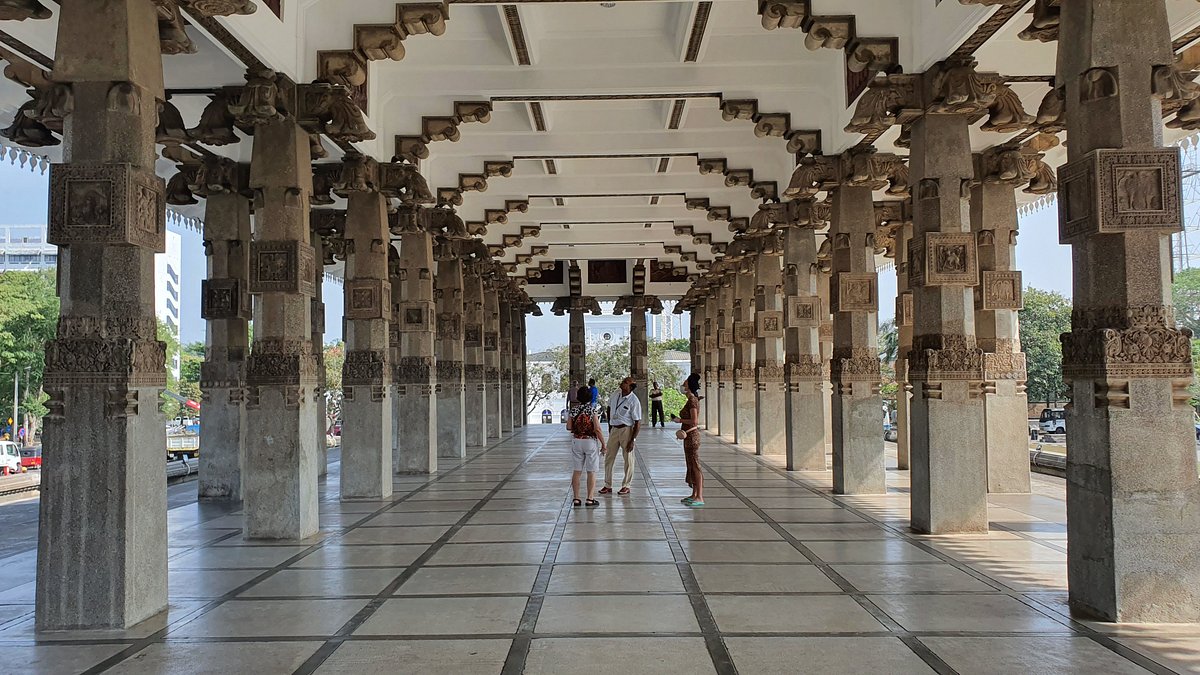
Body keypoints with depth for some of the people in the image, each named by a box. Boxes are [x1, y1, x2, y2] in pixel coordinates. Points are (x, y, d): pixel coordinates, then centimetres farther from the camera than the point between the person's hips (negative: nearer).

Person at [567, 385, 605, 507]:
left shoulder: (573, 410, -2)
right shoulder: (592, 409, -12)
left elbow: (569, 427, -1)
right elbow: (597, 429, -16)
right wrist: (603, 444, -7)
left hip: (576, 441, 3)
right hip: (590, 441, -3)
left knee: (576, 471, 8)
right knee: (591, 472, 3)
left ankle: (576, 499, 10)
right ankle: (590, 499, 1)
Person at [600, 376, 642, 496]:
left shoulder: (634, 401, -16)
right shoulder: (615, 395, 2)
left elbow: (638, 423, -15)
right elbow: (609, 408, 20)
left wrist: (632, 440, -18)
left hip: (626, 430, -6)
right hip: (614, 429, 6)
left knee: (628, 459, 5)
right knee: (608, 458, 8)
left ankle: (626, 486, 16)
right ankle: (608, 485, 16)